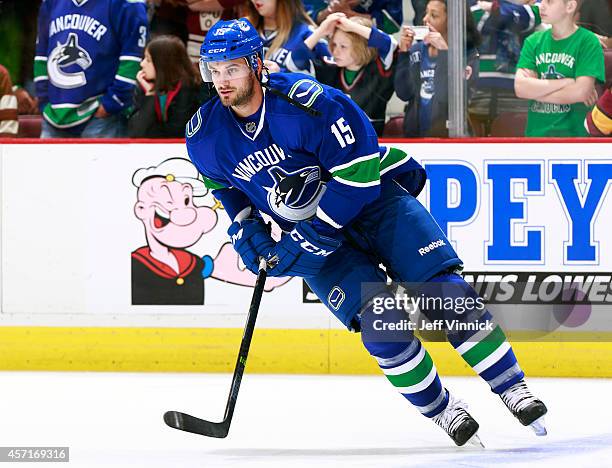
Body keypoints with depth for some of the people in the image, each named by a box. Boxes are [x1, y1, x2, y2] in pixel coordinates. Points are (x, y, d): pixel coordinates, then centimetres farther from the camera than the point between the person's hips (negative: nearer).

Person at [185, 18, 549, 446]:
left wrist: (310, 238, -24)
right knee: (381, 323, -19)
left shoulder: (307, 101, -26)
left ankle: (513, 388, -5)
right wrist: (244, 228, 0)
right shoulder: (205, 136, -10)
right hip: (310, 236, 3)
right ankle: (442, 411, -2)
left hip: (373, 198, -3)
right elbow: (222, 184, 15)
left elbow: (358, 173, -24)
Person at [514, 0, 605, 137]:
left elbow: (580, 92, -14)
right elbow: (520, 88, -4)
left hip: (572, 133, -4)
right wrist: (566, 82, -13)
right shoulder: (533, 41, 8)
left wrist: (535, 90, -5)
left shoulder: (588, 42, -4)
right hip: (535, 133, 4)